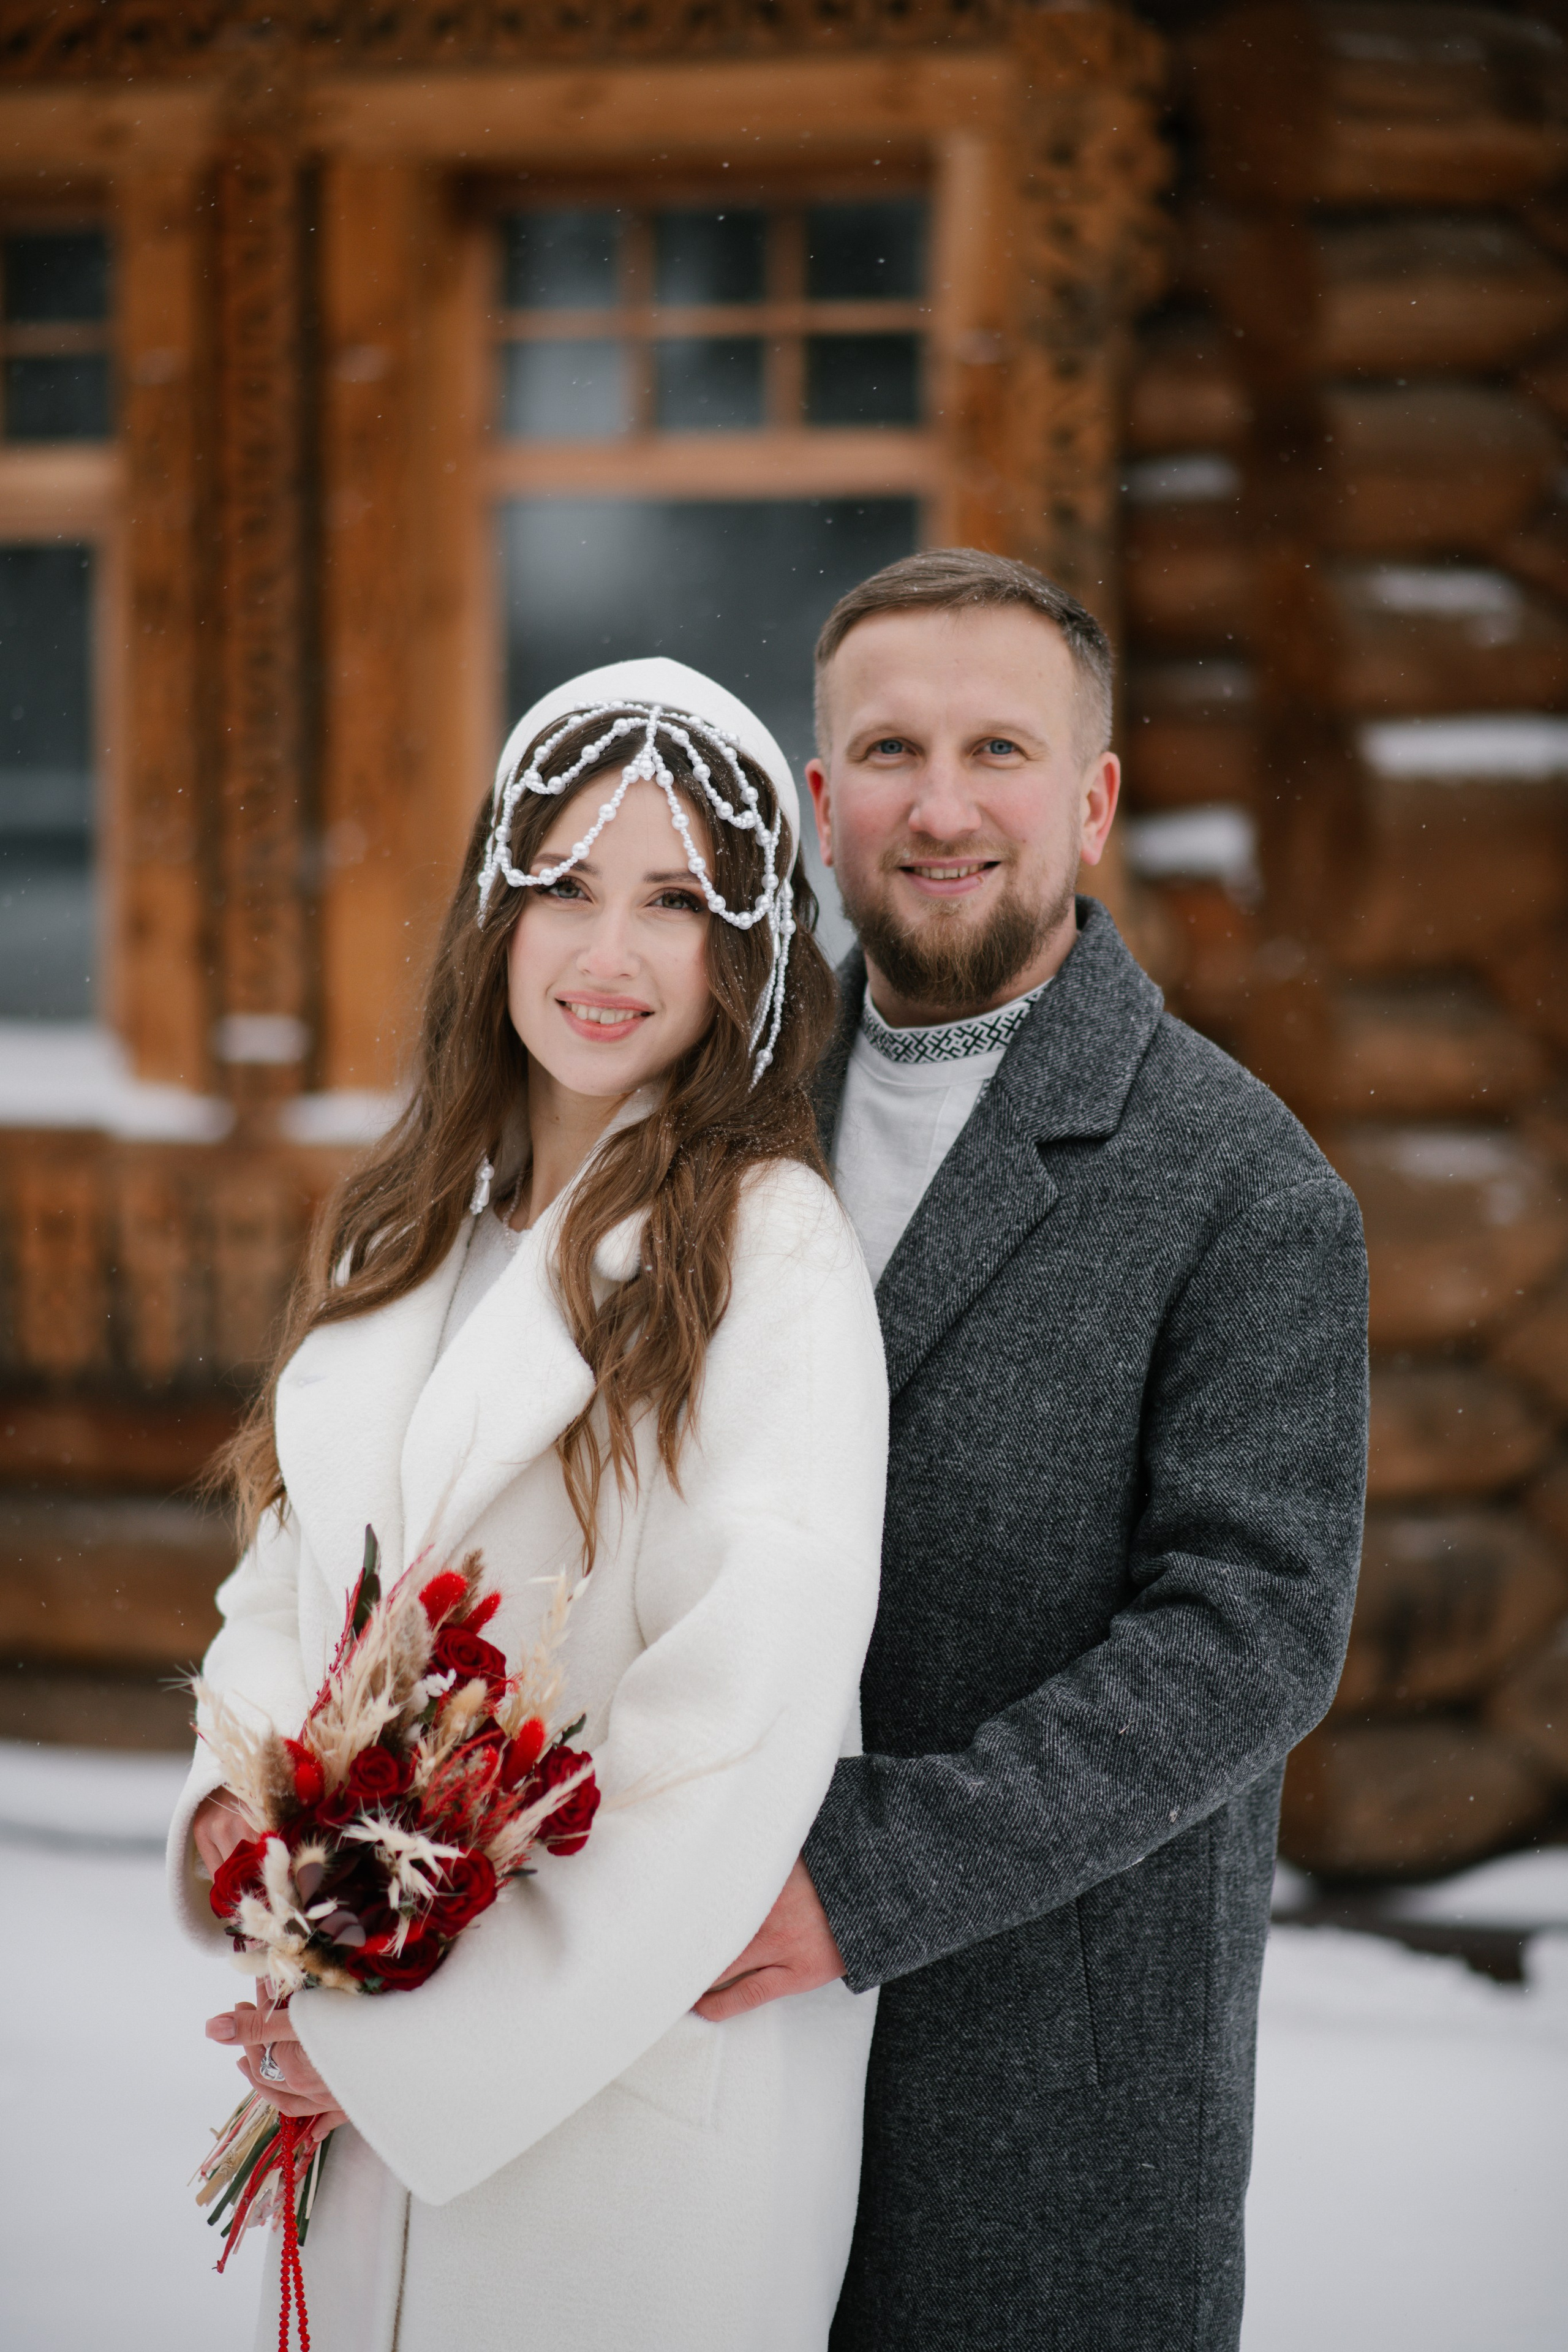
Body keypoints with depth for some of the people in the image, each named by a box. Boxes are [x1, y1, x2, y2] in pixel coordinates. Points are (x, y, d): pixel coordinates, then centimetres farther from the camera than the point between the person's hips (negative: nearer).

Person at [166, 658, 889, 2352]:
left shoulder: (768, 1245, -13)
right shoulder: (412, 1239, 10)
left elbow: (745, 1717, -19)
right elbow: (294, 1563, 15)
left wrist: (422, 2034, -17)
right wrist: (238, 1796, -7)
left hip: (640, 2066, -6)